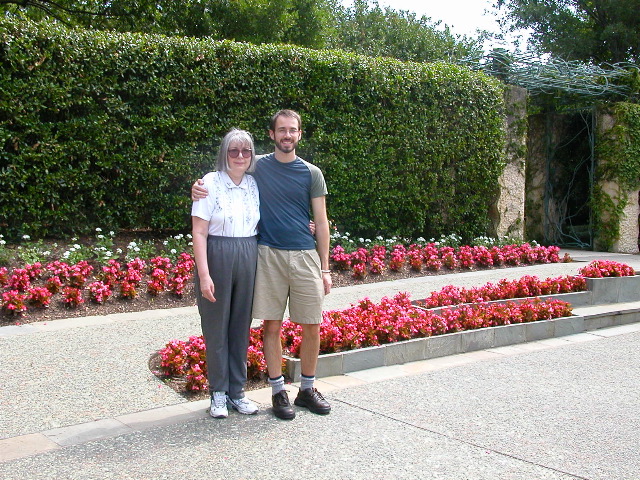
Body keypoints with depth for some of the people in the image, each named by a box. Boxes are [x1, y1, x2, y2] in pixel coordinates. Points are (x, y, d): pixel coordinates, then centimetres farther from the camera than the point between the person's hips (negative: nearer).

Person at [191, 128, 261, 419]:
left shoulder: (254, 184, 9)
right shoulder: (211, 183, -6)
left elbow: (261, 225, 18)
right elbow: (199, 232, -10)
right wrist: (204, 274, -17)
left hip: (248, 260, 4)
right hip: (217, 257, -4)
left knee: (241, 327, 10)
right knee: (216, 327, 4)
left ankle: (237, 391, 22)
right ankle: (218, 393, 18)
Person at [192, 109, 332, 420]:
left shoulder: (311, 173, 6)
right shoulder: (258, 167, 7)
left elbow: (321, 222, 7)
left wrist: (325, 268, 3)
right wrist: (199, 188, -5)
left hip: (305, 256, 1)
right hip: (269, 255, 0)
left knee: (312, 326, 4)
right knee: (272, 324, 2)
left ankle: (307, 389, 21)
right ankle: (278, 391, 16)